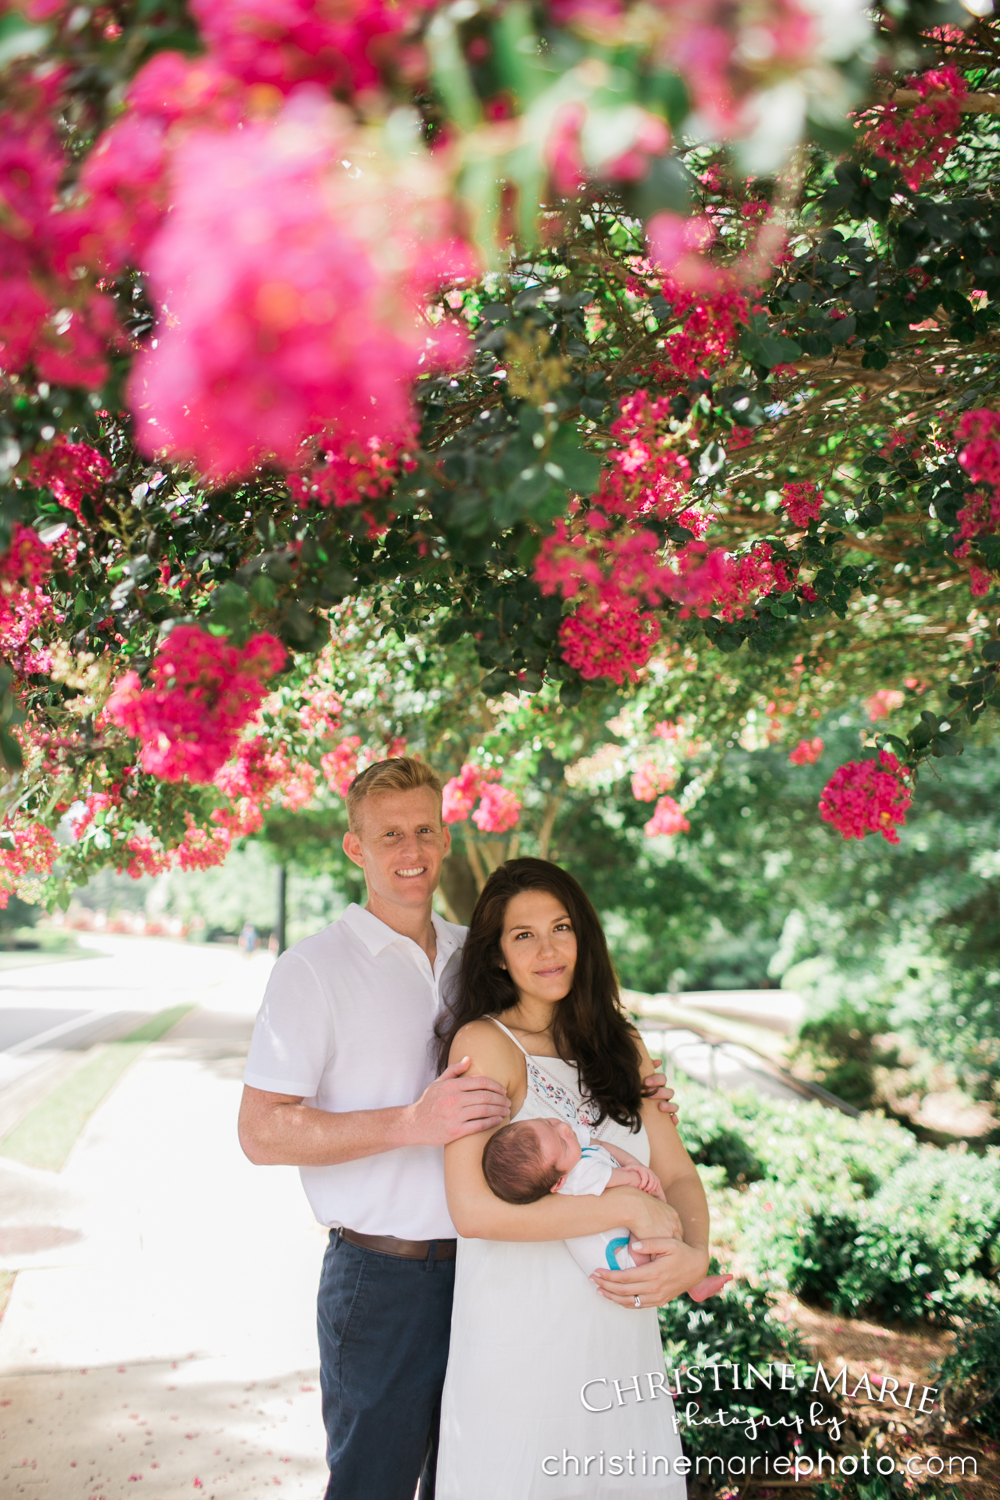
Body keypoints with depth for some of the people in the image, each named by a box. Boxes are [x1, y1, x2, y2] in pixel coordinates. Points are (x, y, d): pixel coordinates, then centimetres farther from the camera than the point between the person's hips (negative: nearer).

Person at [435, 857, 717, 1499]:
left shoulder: (621, 1046, 11)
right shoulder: (485, 1044, -10)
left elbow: (677, 1172, 8)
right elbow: (473, 1210, -19)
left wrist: (693, 1254, -13)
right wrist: (629, 1207, -15)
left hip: (620, 1324, 6)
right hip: (520, 1334, -5)